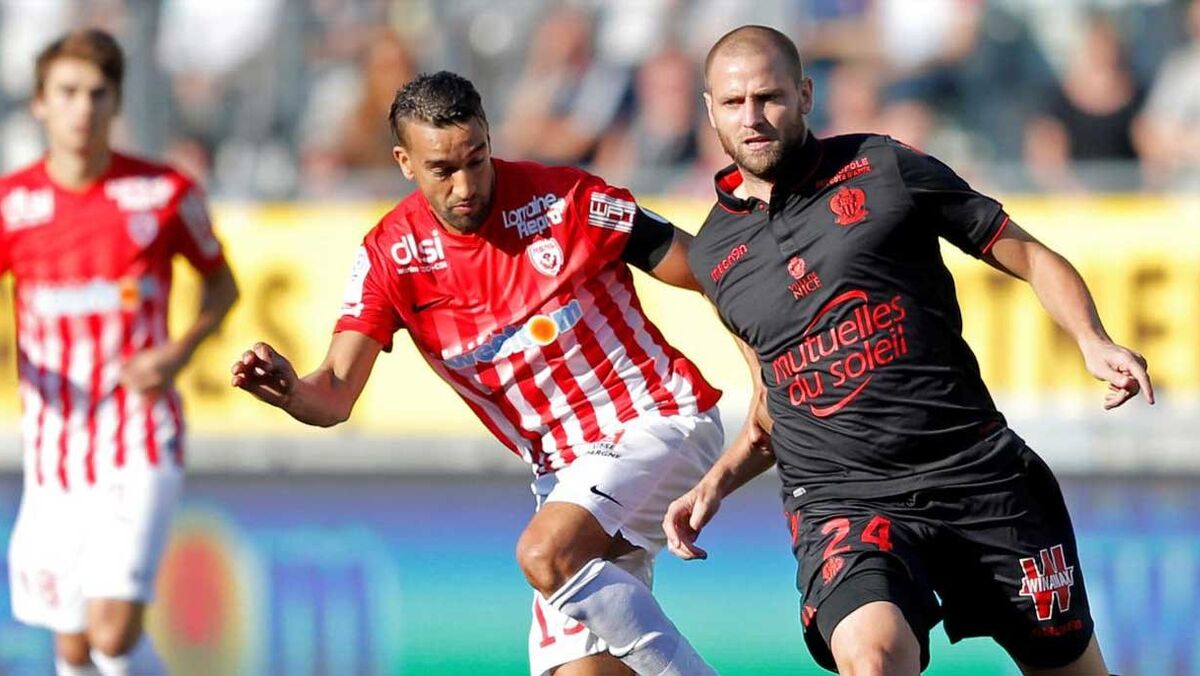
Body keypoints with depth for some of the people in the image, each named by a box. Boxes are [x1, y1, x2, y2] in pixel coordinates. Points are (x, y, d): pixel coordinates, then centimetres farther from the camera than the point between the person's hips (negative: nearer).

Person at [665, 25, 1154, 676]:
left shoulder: (885, 169, 2)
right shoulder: (715, 255, 12)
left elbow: (1029, 256, 7)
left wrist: (1094, 342, -10)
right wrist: (717, 481, 8)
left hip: (977, 471, 0)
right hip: (839, 500, 0)